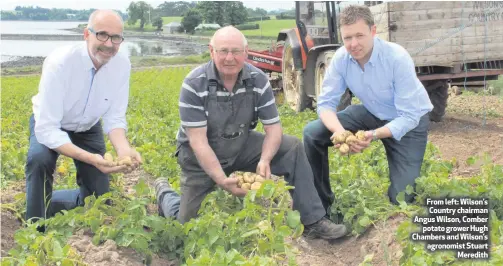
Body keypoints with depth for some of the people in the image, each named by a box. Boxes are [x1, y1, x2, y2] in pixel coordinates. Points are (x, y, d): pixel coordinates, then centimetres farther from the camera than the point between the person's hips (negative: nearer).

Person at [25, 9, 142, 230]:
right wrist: (91, 158, -49)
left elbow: (114, 119, -17)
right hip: (50, 125, -4)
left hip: (88, 128, 4)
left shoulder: (122, 64, -22)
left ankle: (46, 203, 29)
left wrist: (123, 150, -39)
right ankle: (35, 228, -17)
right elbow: (46, 130, -37)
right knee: (39, 159, -37)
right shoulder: (59, 63, -35)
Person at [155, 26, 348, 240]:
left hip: (242, 147, 4)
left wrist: (264, 160, -32)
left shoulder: (258, 80, -14)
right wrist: (222, 180, -35)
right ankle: (164, 192, 29)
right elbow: (198, 141, -26)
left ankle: (312, 221, -9)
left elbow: (273, 128, -11)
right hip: (200, 157, -3)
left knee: (292, 148, -16)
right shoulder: (194, 84, -25)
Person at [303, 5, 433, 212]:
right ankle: (320, 203, 0)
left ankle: (417, 169, 25)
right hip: (372, 114, 4)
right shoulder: (340, 58, -18)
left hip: (409, 121, -4)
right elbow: (326, 103, -15)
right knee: (312, 133, -16)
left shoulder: (398, 58, -31)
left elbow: (408, 117, -29)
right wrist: (339, 131, -36)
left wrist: (374, 135, -45)